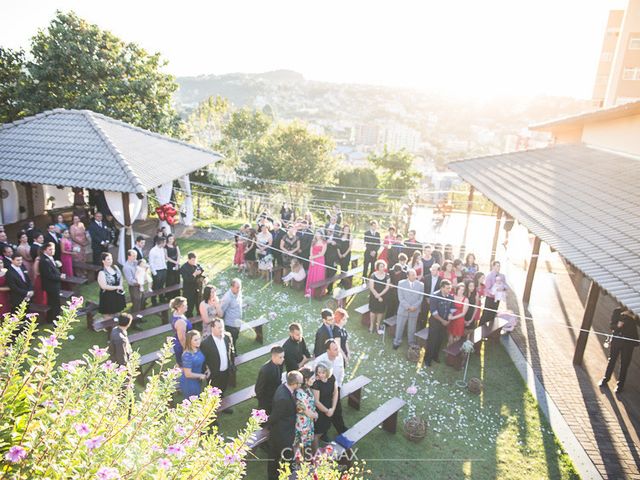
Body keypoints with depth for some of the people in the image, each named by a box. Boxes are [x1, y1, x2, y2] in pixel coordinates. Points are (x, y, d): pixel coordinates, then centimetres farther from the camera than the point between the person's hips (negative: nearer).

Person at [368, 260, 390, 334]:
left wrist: (380, 295, -14)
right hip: (374, 296, -2)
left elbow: (387, 288, -6)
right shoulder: (373, 275, -13)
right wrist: (378, 296, -12)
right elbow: (371, 288, -12)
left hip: (383, 296, 2)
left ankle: (378, 326, 28)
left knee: (381, 311, 11)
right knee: (373, 311, 8)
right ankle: (371, 326, 26)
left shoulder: (387, 276, -6)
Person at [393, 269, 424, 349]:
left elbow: (421, 298, -1)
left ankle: (411, 342, 31)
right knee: (399, 327, 9)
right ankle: (397, 342, 25)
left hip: (415, 311, 1)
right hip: (403, 310, -1)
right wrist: (408, 307, -16)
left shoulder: (421, 285, -3)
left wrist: (414, 307, -14)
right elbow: (400, 298, -8)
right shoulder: (401, 283, -6)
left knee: (412, 328, 13)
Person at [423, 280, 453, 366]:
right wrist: (442, 320, -15)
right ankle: (427, 359, 16)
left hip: (445, 322, 5)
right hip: (435, 321, -5)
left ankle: (435, 356, 32)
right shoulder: (435, 296, -19)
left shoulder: (450, 297, -4)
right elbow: (433, 311, -19)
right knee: (432, 340, 1)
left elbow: (451, 308, 9)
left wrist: (449, 319, -3)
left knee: (440, 340, 14)